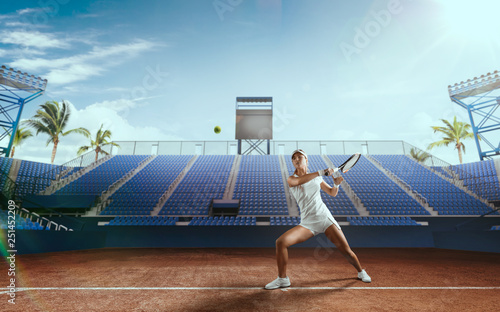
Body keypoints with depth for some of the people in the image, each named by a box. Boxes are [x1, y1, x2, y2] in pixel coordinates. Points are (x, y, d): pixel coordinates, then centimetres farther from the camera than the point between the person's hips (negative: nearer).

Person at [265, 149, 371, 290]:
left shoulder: (317, 178, 9)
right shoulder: (291, 179, 1)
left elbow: (333, 193, 20)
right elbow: (299, 180, -25)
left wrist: (336, 184, -1)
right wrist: (321, 172, -27)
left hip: (324, 217, 1)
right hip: (307, 223, -1)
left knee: (346, 251, 0)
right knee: (281, 242, -19)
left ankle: (361, 272, 34)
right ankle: (282, 279, 2)